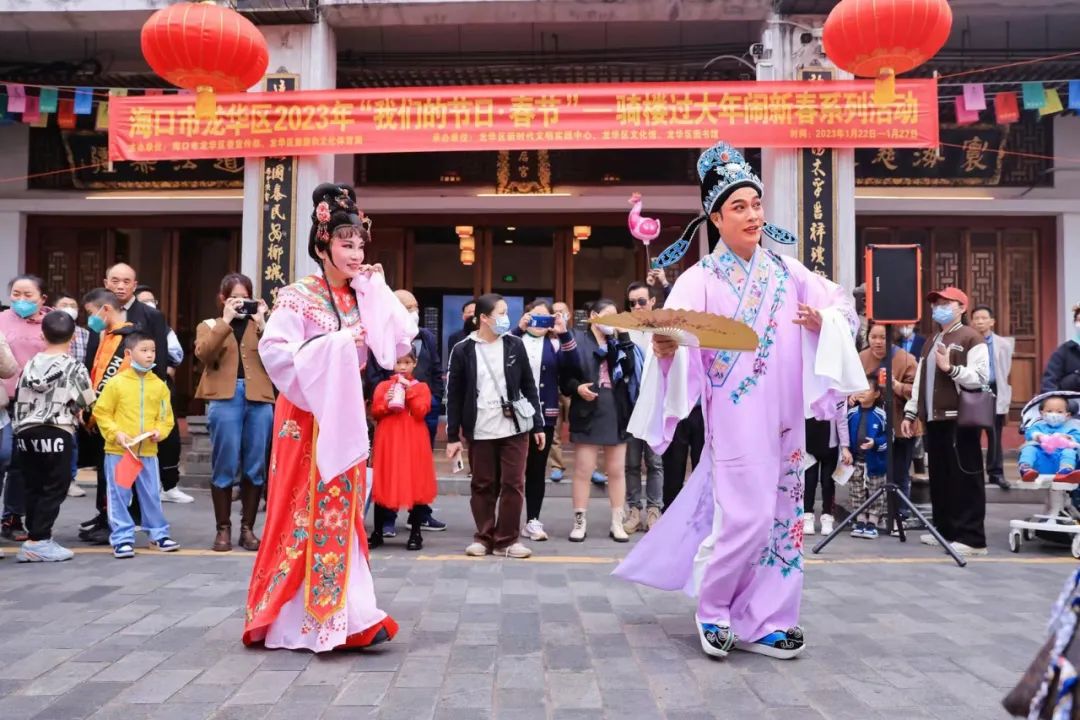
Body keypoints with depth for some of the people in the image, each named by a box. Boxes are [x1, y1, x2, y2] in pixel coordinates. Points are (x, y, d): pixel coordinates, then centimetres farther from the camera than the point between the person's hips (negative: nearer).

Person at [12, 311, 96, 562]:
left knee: (33, 488, 12)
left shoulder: (30, 365, 11)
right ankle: (37, 541, -5)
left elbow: (19, 401, 15)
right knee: (54, 488, 0)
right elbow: (86, 403, -3)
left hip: (26, 432, 5)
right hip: (57, 433, -5)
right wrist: (72, 411, 18)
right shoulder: (73, 366, -4)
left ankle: (38, 537, 16)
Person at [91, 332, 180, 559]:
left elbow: (166, 417, 8)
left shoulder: (159, 385, 4)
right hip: (118, 451, -2)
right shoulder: (116, 383, -5)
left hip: (148, 452, 3)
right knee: (119, 496, 4)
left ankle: (158, 533, 22)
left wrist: (160, 431, -10)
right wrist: (115, 433, -13)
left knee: (152, 495, 10)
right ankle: (122, 538, 14)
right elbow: (101, 412, -3)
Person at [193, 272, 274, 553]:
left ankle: (247, 528, 12)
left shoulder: (260, 325, 19)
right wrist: (226, 320, -7)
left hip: (259, 399, 2)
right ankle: (223, 529, 9)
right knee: (225, 466, -2)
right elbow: (203, 354, -7)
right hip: (224, 398, -2)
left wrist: (262, 324, -4)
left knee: (255, 467, 2)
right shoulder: (210, 325, 16)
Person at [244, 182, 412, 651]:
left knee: (340, 512, 8)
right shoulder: (297, 297, -8)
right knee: (304, 513, -1)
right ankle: (294, 618, 11)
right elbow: (273, 350, -19)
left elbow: (399, 343, -1)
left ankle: (343, 616, 16)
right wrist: (334, 345, -23)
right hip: (306, 416, -6)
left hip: (345, 415, 6)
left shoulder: (362, 298, 9)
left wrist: (376, 290, -4)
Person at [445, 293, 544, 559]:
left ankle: (506, 540, 12)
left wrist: (538, 425, 4)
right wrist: (453, 436, -1)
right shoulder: (463, 350, -2)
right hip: (480, 431, -1)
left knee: (513, 485, 2)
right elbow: (454, 395, 1)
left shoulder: (515, 345, 4)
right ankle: (484, 537, 21)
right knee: (483, 486, 8)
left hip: (514, 427, 1)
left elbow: (529, 386, 7)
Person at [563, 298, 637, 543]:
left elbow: (630, 370, -5)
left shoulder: (618, 343, 12)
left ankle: (617, 522, 16)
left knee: (617, 470, 8)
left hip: (616, 414, 4)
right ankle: (580, 522, 12)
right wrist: (577, 387, -22)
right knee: (583, 470, 2)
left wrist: (623, 337, -7)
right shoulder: (577, 339, -1)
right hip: (588, 414, -4)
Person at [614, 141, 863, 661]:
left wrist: (822, 323, -11)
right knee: (747, 515, -9)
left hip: (784, 417, 6)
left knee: (780, 513, 8)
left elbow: (842, 308, 10)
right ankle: (713, 609, 15)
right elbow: (679, 338, -17)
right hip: (735, 419, -5)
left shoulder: (786, 271, 9)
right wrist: (664, 349, -40)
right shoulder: (701, 279, -5)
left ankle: (762, 620, 20)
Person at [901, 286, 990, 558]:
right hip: (934, 419, 8)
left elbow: (981, 377, -14)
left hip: (960, 420, -8)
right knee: (939, 478, 11)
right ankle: (945, 529, 21)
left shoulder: (972, 339, -3)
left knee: (964, 478, -5)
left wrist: (950, 367, -23)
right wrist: (910, 414, 16)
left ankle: (971, 538, -2)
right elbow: (919, 382, 21)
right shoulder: (931, 343, 21)